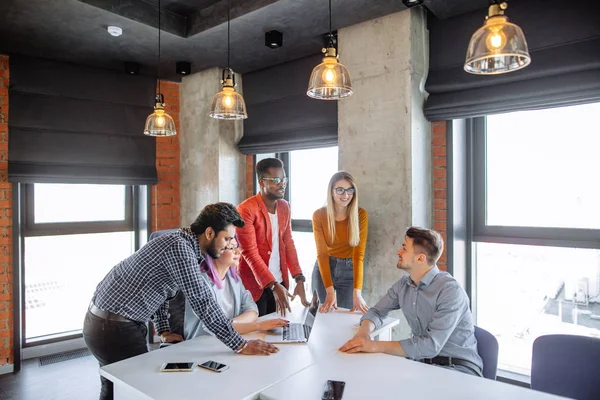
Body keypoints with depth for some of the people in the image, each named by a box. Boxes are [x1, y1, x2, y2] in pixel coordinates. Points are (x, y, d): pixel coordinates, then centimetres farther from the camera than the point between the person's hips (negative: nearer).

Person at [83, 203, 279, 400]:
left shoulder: (183, 243, 6)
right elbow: (203, 302, -28)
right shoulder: (179, 247, -25)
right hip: (113, 328, -10)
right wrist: (240, 346, -23)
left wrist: (163, 330, 8)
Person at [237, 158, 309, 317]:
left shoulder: (284, 207, 5)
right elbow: (250, 253, -20)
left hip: (280, 282, 6)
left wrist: (299, 279, -4)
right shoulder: (246, 210, -17)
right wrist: (273, 285, -25)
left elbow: (288, 244, 5)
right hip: (254, 285, -6)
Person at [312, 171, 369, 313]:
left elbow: (359, 254, -18)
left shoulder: (361, 215, -13)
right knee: (323, 315, 12)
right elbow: (322, 253, -16)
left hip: (349, 271, 0)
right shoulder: (319, 215, -12)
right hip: (323, 269, 0)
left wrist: (357, 292, -28)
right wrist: (330, 291, -25)